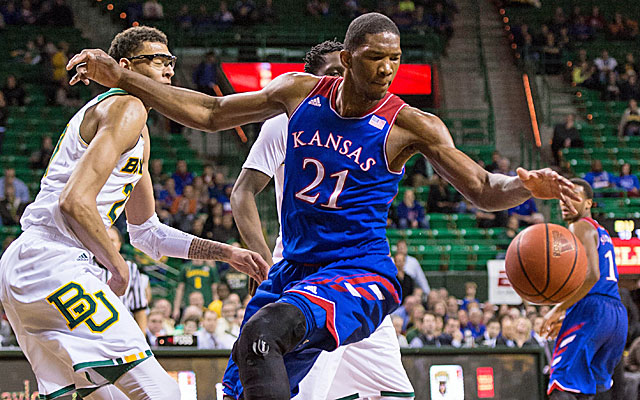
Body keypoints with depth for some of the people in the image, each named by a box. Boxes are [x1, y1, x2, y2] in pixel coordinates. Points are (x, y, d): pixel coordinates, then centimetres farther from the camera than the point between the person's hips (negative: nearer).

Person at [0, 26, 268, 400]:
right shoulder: (127, 109, -7)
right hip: (55, 265, -11)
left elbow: (146, 232, 33)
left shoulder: (140, 135, 25)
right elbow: (75, 202, -20)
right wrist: (119, 267, -8)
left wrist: (224, 253, 26)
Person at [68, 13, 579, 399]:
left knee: (261, 331, -33)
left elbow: (484, 190, -8)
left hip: (359, 276, -6)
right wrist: (121, 78, 8)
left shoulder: (411, 127, -10)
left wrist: (527, 187, -32)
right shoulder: (301, 92, 2)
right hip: (294, 268, 6)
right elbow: (211, 114, 12)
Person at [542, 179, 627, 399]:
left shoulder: (580, 227, -3)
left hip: (590, 311, -10)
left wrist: (559, 309, -15)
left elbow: (591, 275, -17)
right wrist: (566, 315, 27)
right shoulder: (601, 232, 28)